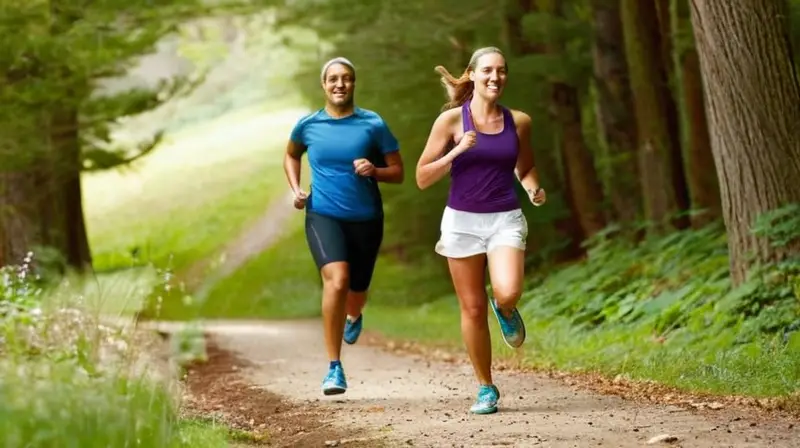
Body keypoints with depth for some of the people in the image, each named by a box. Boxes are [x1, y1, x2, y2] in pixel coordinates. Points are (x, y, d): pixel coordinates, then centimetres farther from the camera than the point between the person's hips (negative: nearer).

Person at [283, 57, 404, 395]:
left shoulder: (374, 124, -2)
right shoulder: (308, 125, 1)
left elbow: (398, 173, 3)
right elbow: (291, 155, 22)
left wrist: (374, 171, -17)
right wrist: (295, 189, 5)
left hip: (365, 218, 1)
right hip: (323, 215, -1)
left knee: (356, 292, 14)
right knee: (337, 280, -26)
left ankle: (353, 316, 57)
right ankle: (334, 368, -20)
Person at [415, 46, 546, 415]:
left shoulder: (518, 122, 4)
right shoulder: (451, 120, -4)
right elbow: (422, 178, -3)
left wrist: (534, 190, 1)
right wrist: (457, 152, -16)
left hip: (506, 220, 1)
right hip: (462, 220, -1)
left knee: (508, 293, -24)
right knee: (473, 309, 3)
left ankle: (505, 310, 14)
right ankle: (486, 388, 19)